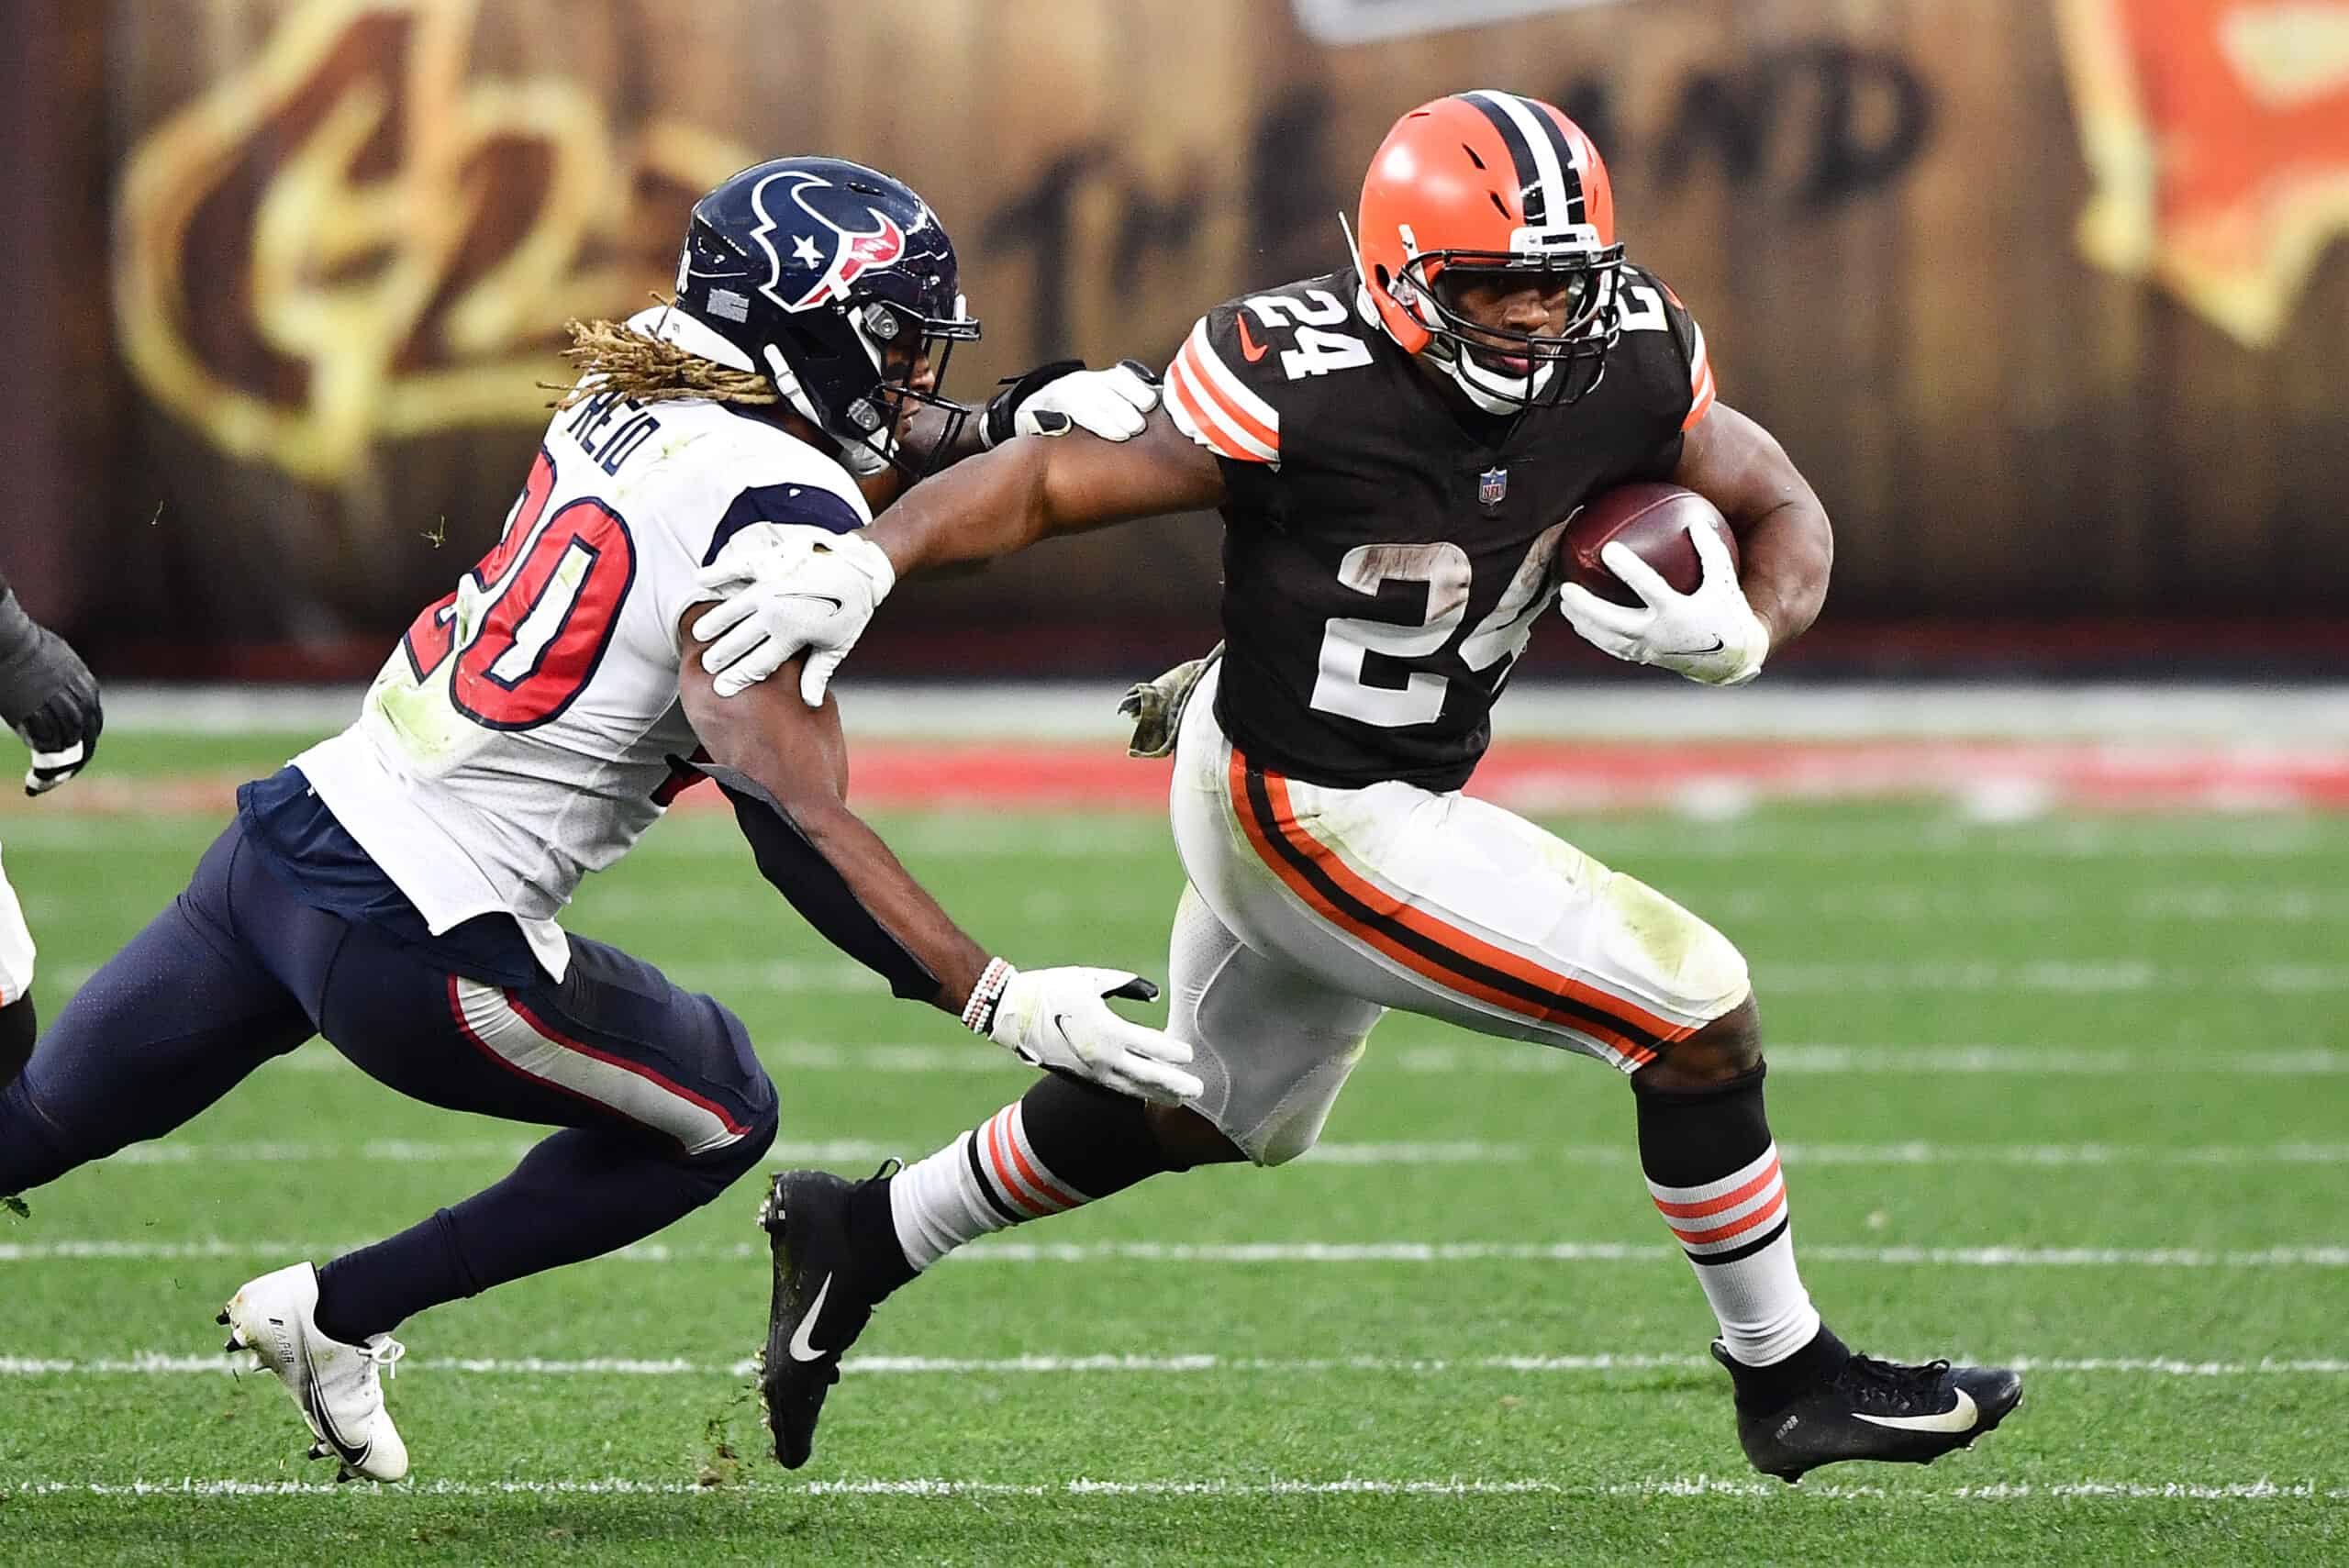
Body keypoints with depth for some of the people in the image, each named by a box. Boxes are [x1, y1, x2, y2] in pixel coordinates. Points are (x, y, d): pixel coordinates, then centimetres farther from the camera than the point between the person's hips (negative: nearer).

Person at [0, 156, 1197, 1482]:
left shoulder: (634, 397, 8)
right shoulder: (782, 521, -16)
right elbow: (800, 824, -22)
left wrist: (1002, 429, 24)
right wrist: (1002, 1002, -24)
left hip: (294, 828, 7)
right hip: (418, 945, -7)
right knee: (717, 1117, 16)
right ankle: (332, 1317, 17)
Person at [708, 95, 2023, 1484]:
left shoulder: (1628, 362, -11)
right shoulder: (1306, 385, -28)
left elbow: (1786, 516, 1)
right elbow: (1050, 483, -20)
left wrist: (1740, 636, -20)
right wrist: (866, 563, -33)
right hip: (1309, 823, -8)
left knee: (1209, 1115, 30)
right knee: (1698, 1011, -10)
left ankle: (863, 1239, 44)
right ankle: (1790, 1380, 7)